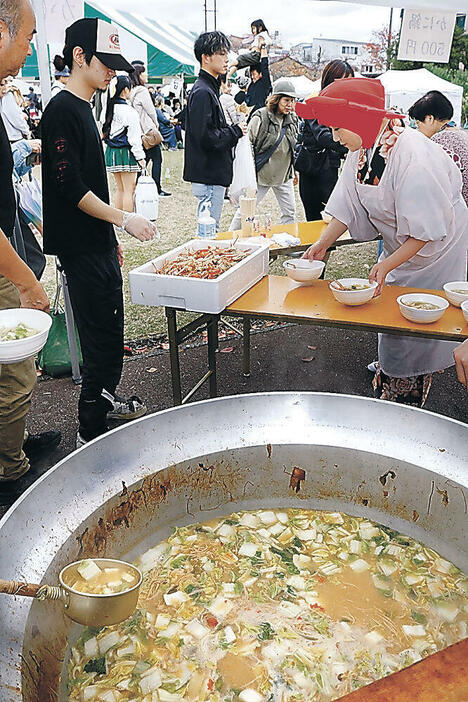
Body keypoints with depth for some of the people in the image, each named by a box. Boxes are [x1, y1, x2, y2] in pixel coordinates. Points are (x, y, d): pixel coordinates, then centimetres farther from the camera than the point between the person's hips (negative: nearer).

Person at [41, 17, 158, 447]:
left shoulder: (82, 108, 15)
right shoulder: (62, 110, -14)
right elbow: (70, 187, -20)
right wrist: (124, 219, -18)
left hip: (98, 243, 10)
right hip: (81, 248, -10)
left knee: (111, 328, 18)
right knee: (102, 337, -5)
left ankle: (104, 396, 36)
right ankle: (91, 432, 7)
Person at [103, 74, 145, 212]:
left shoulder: (108, 108, 8)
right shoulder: (129, 111, -14)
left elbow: (104, 131, 13)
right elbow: (134, 137, -14)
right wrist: (140, 157, -8)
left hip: (111, 152, 8)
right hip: (126, 153, -8)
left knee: (120, 189, 16)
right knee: (129, 190, -2)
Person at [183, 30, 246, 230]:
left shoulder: (209, 89, 18)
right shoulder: (202, 92, -15)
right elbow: (206, 137, -23)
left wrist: (233, 131, 8)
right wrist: (235, 132, -10)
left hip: (214, 174, 10)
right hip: (208, 176, -10)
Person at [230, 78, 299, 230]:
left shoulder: (293, 119, 7)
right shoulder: (260, 118, -11)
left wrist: (295, 172, 17)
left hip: (284, 175, 5)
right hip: (261, 173, -5)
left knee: (290, 212, 7)